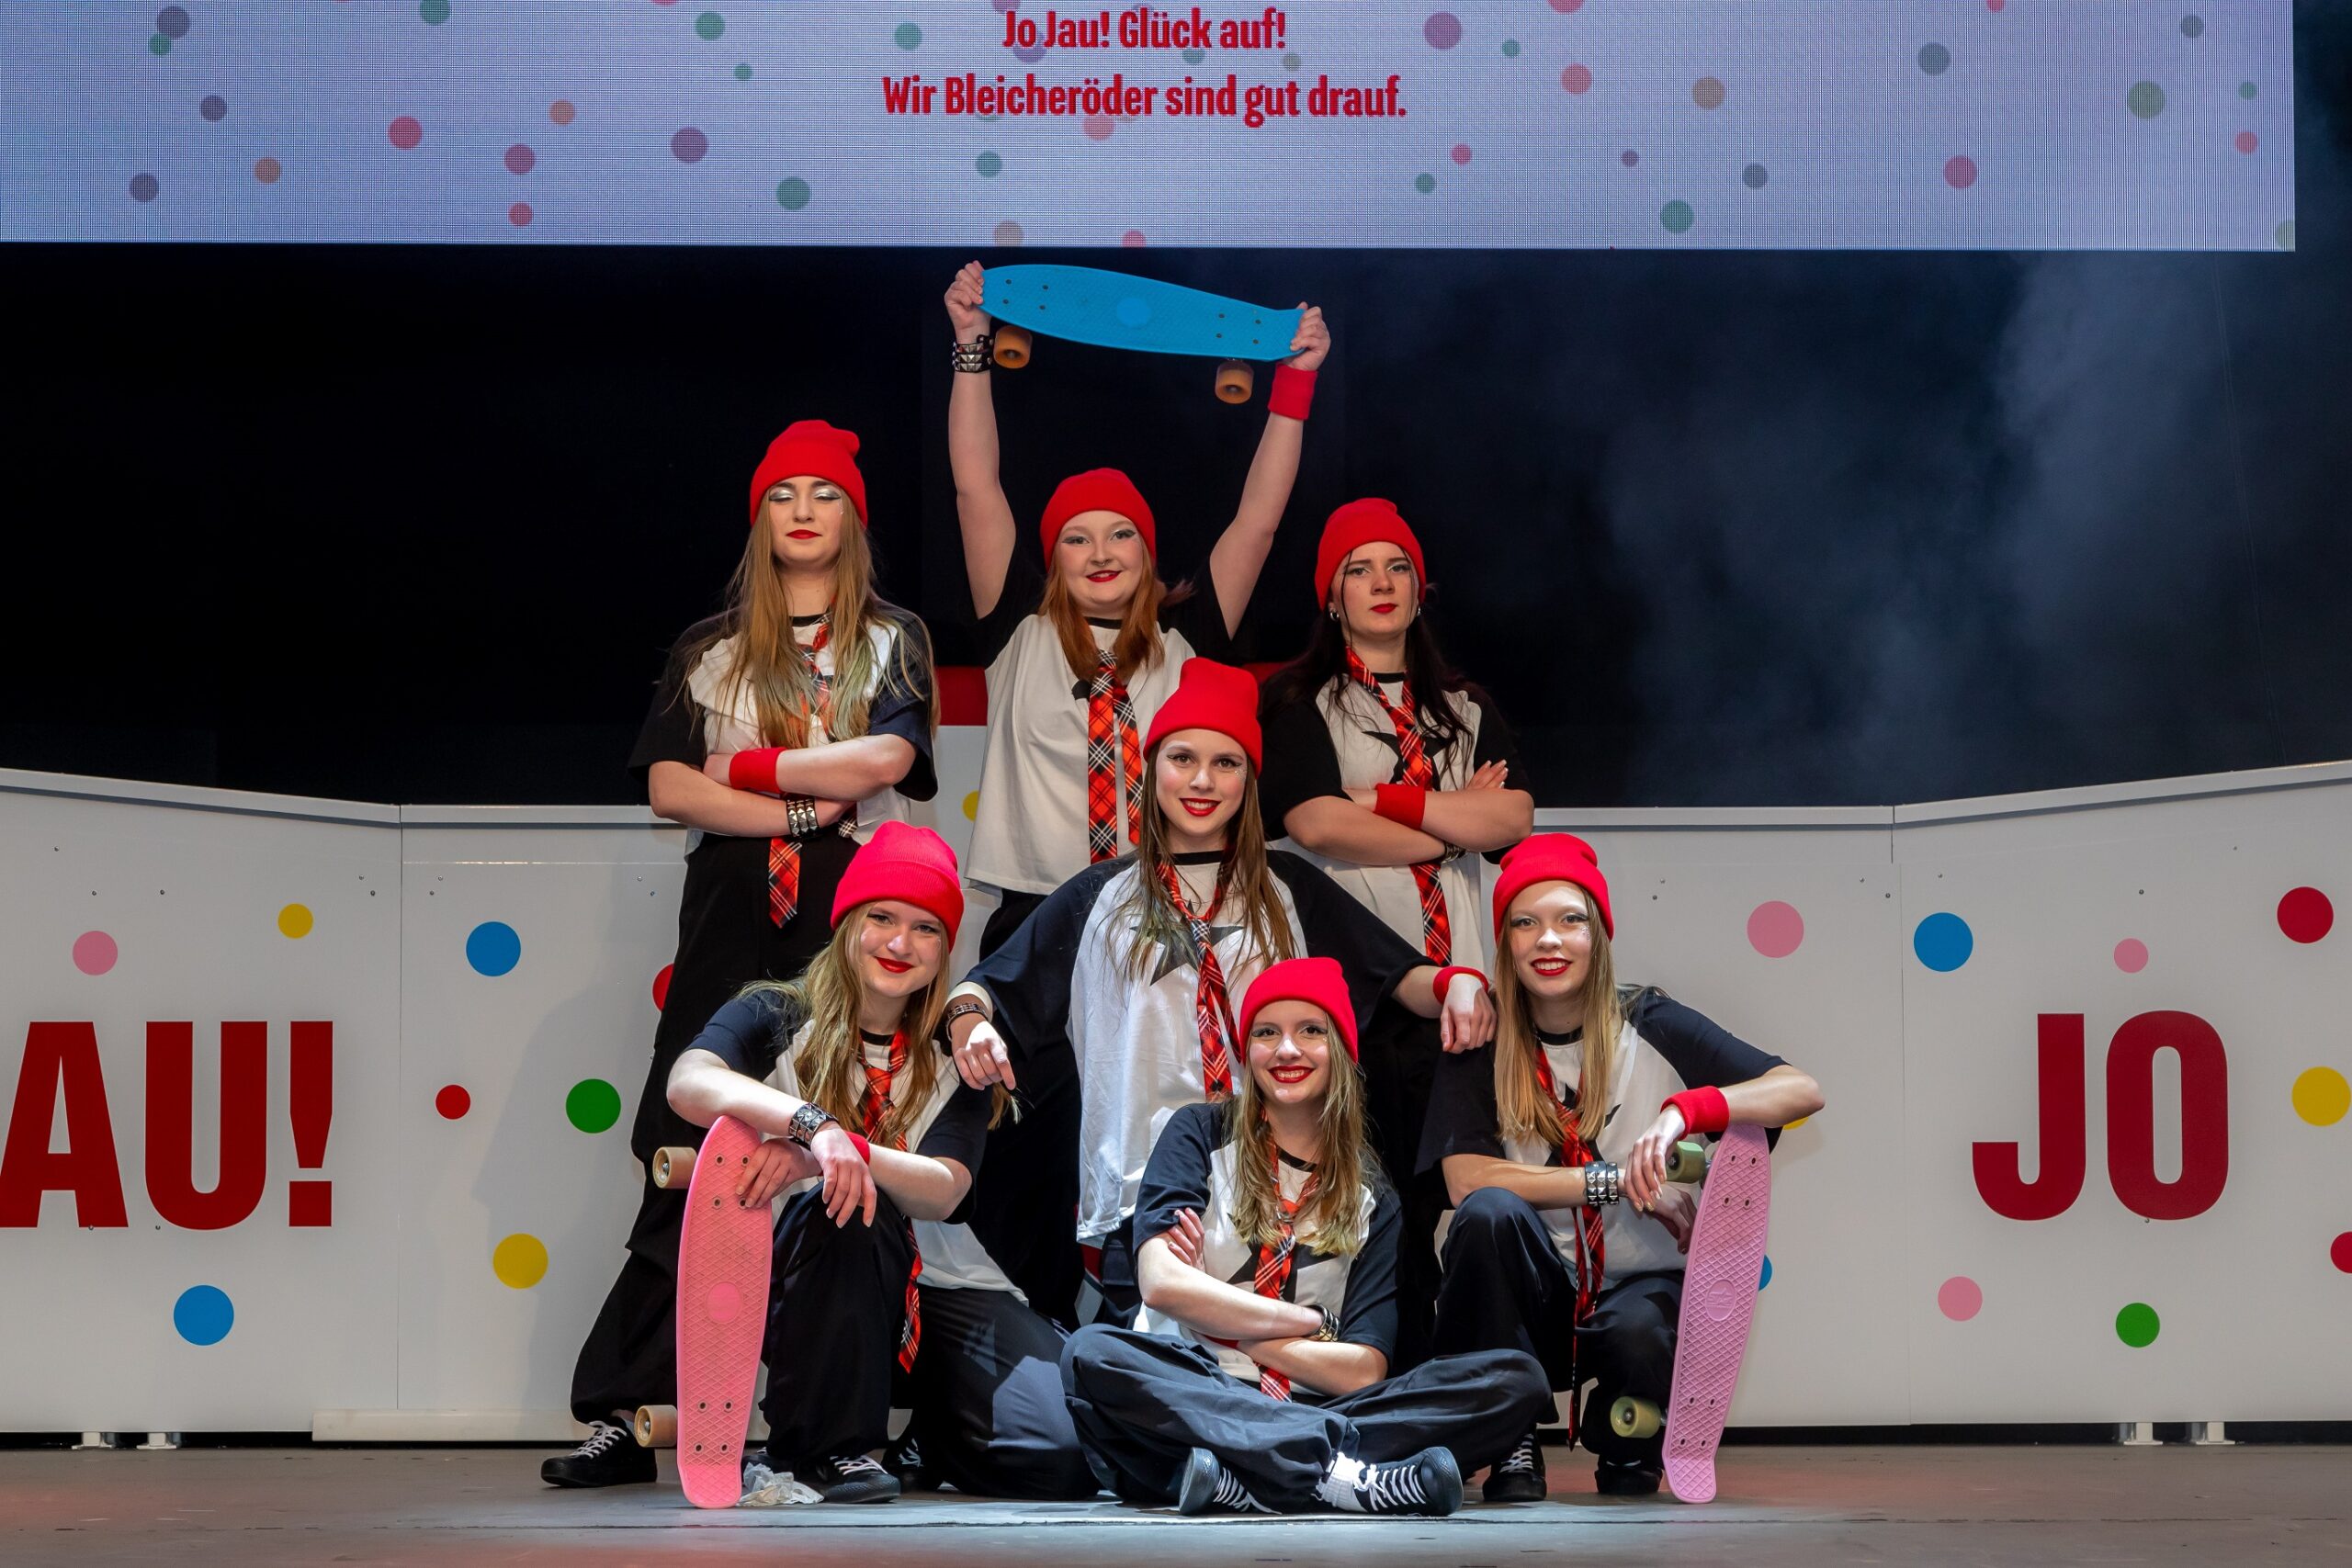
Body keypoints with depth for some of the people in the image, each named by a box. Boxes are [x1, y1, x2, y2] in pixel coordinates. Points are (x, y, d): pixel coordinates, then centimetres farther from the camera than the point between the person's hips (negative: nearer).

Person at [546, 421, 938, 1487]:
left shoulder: (893, 641, 12)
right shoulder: (708, 651, 16)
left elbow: (885, 759, -7)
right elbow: (668, 788, 2)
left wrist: (745, 769, -3)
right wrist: (813, 804, -9)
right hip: (731, 920, 1)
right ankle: (620, 1417, -3)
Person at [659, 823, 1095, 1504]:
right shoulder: (779, 1018, -1)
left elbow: (944, 1191, -13)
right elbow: (689, 1082, -24)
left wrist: (836, 1154, -32)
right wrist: (814, 1124, -41)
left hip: (943, 1289, 2)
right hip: (814, 1298, -2)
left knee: (1061, 1457, -23)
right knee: (846, 1201, -36)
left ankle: (933, 1445, 12)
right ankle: (830, 1445, -19)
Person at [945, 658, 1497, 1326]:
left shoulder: (1288, 889, 16)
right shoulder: (1101, 897, 16)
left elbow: (1397, 975, 10)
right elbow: (992, 984, 13)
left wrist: (1456, 983, -12)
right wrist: (969, 1016, -10)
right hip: (1142, 1192, 0)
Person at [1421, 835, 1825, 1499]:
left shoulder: (1649, 1026, -2)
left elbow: (1803, 1091, -11)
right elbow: (1465, 1179, -15)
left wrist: (1683, 1110, -27)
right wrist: (1619, 1182, -19)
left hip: (1645, 1285, -1)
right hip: (1535, 1297, 1)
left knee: (1641, 1336, -35)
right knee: (1489, 1212, -29)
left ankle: (1629, 1449, 4)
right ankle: (1510, 1443, -11)